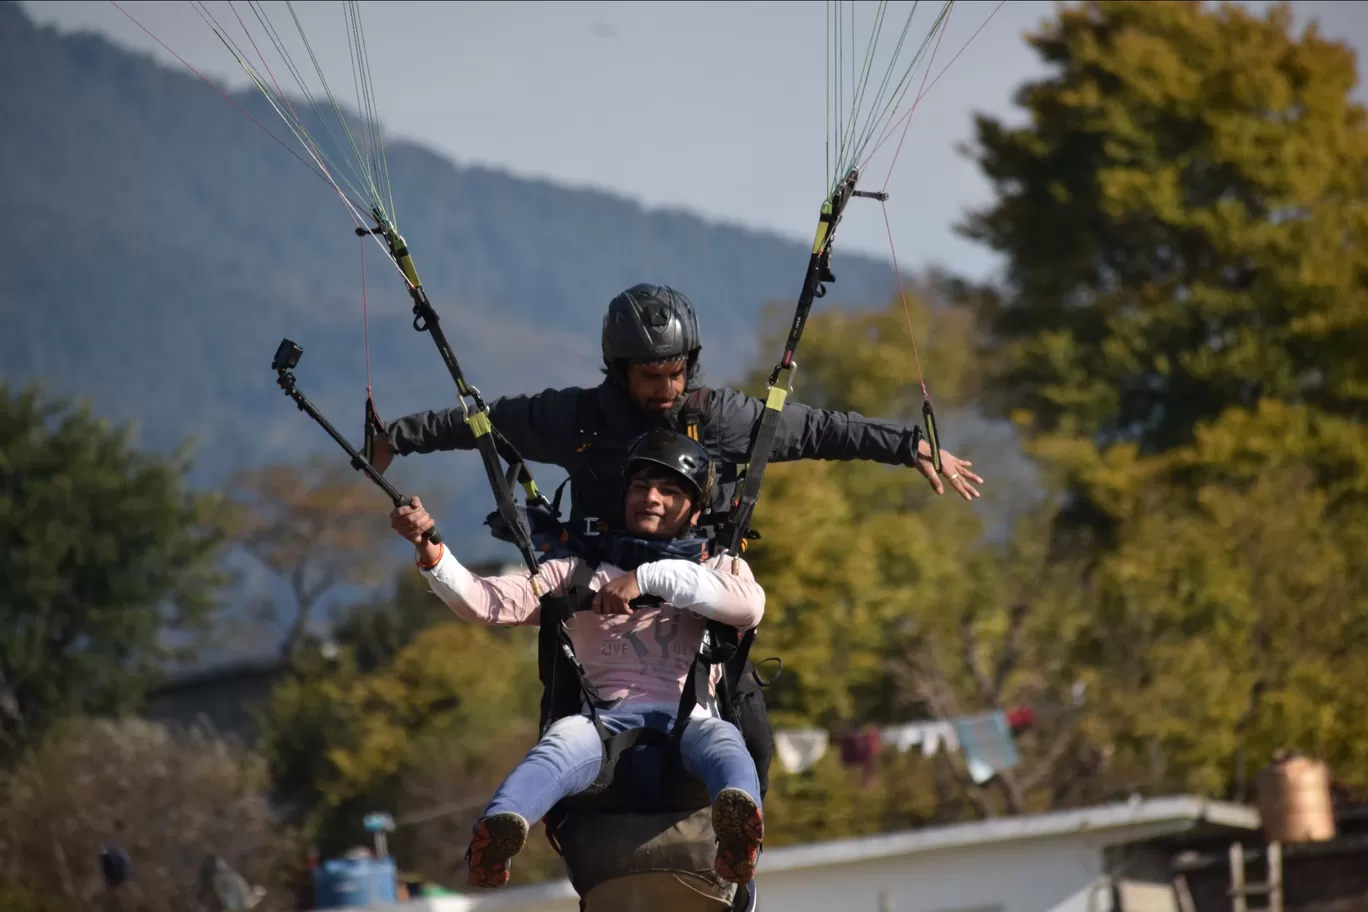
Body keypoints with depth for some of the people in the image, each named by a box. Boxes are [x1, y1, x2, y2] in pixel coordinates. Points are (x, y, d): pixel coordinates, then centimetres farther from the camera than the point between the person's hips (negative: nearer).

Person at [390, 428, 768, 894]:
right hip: (603, 718, 0)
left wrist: (650, 579, -6)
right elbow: (486, 602, 14)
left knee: (719, 739, -38)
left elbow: (750, 607, -1)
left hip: (686, 718, 0)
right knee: (564, 742, -37)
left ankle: (736, 833, -73)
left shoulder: (718, 569, 25)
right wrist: (430, 549, -4)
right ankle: (497, 832, -68)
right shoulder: (581, 572, 27)